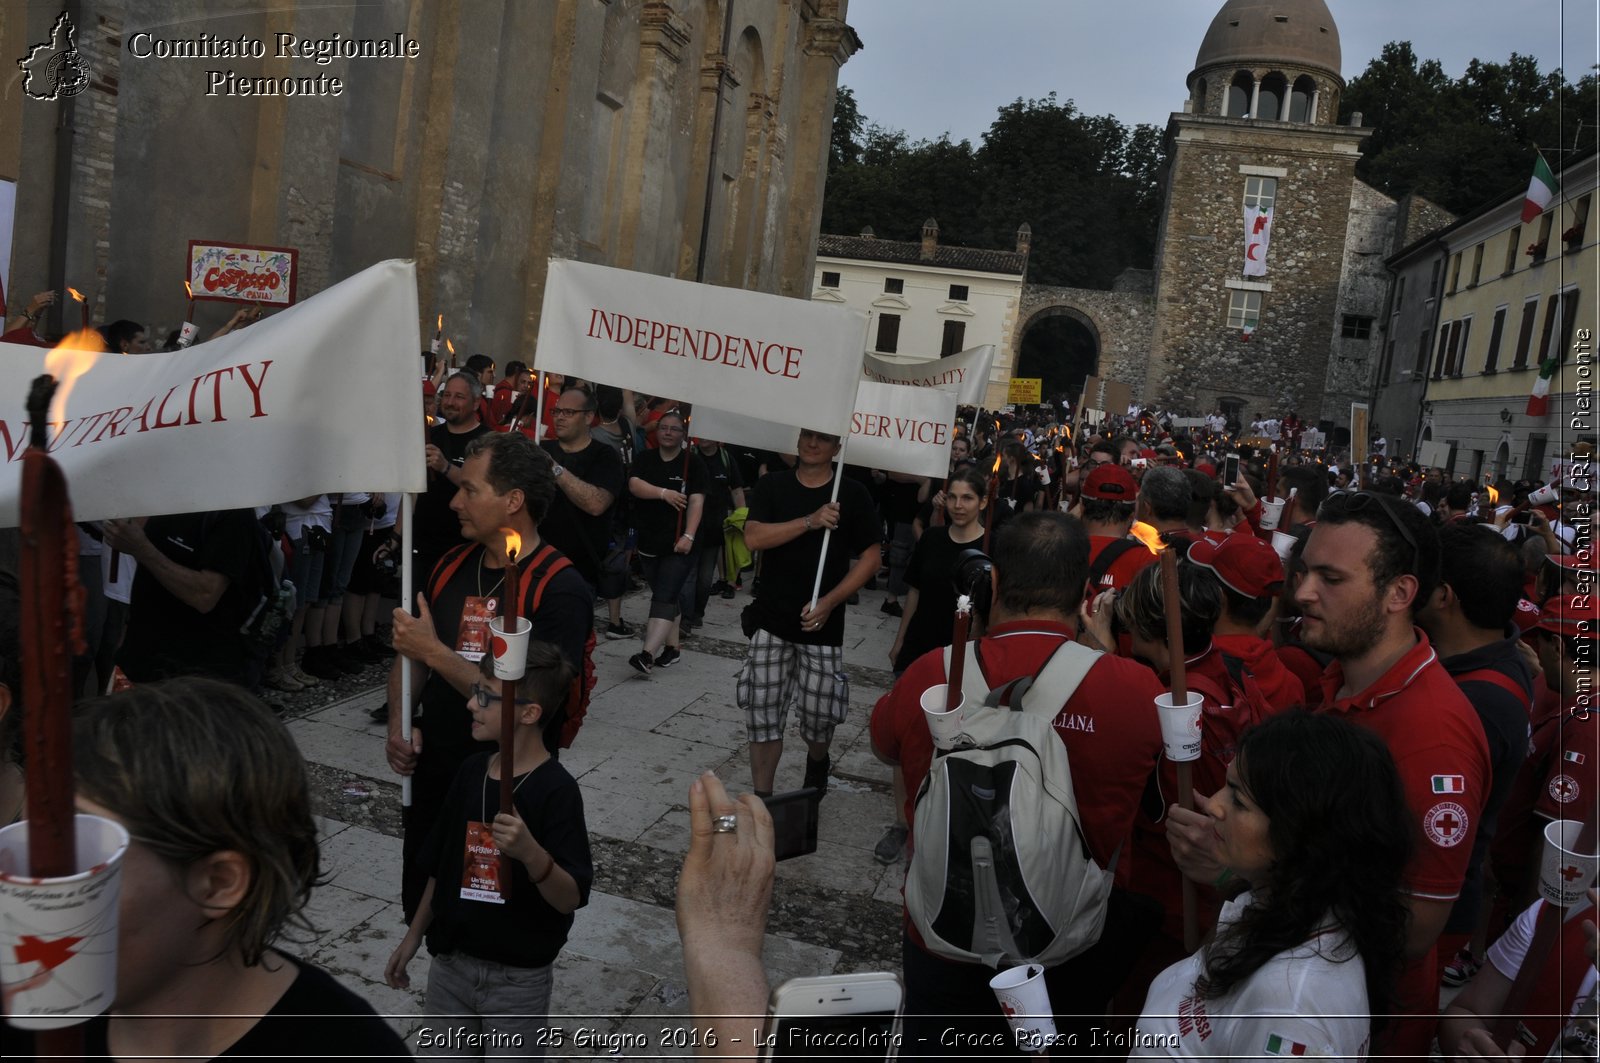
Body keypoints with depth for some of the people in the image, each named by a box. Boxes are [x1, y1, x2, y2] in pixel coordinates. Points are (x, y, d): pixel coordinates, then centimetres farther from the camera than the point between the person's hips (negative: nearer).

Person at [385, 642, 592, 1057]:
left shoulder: (556, 790, -19)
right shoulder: (471, 771, -1)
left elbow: (571, 898, -22)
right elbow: (442, 867, 11)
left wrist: (530, 852, -38)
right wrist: (414, 935, 15)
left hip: (518, 978, -6)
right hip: (450, 964, 6)